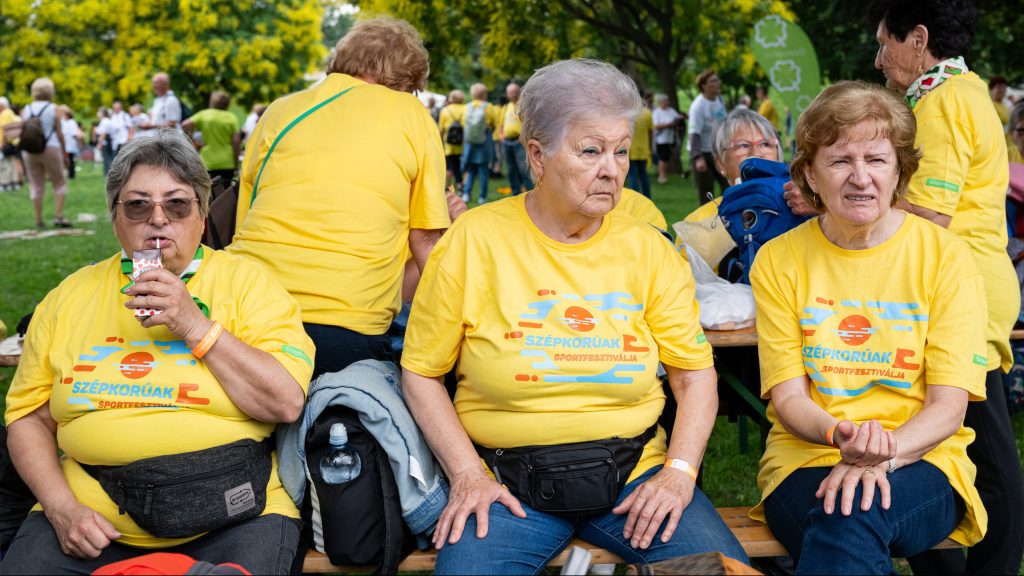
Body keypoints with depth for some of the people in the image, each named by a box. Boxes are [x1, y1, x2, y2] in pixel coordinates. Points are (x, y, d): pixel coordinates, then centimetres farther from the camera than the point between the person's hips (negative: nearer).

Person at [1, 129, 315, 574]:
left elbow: (288, 403, -7)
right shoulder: (71, 296, 13)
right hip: (92, 514, 3)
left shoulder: (244, 281, 4)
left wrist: (195, 326, -12)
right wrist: (61, 507, -4)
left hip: (229, 512, -2)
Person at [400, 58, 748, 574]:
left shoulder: (648, 250, 4)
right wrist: (466, 474, -9)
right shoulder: (474, 240, -3)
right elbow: (421, 374, 1)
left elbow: (695, 375, 7)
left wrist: (679, 472, -8)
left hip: (634, 476, 3)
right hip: (509, 483, -2)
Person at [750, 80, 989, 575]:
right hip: (805, 459, 2)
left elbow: (949, 406, -5)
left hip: (919, 462, -1)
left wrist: (883, 455, -25)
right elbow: (787, 396, 0)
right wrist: (840, 436, -23)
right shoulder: (778, 261, 4)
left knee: (854, 510, -37)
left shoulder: (945, 256, 1)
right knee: (845, 516, -34)